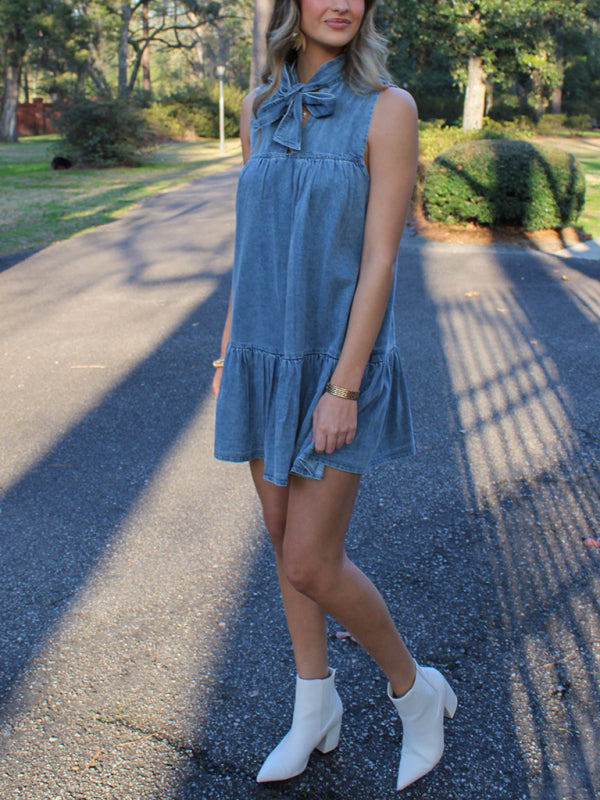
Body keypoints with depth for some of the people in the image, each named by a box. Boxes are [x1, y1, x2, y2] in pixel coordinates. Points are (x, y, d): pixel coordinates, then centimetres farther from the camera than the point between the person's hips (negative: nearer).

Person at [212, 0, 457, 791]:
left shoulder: (388, 108, -11)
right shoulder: (261, 107, 6)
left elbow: (380, 259, -15)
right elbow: (251, 237, 11)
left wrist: (343, 389, -18)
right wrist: (229, 351, 11)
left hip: (337, 361, -6)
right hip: (266, 359, 6)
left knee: (311, 566, -5)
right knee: (286, 539, 14)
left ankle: (413, 687, 23)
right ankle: (316, 708, 34)